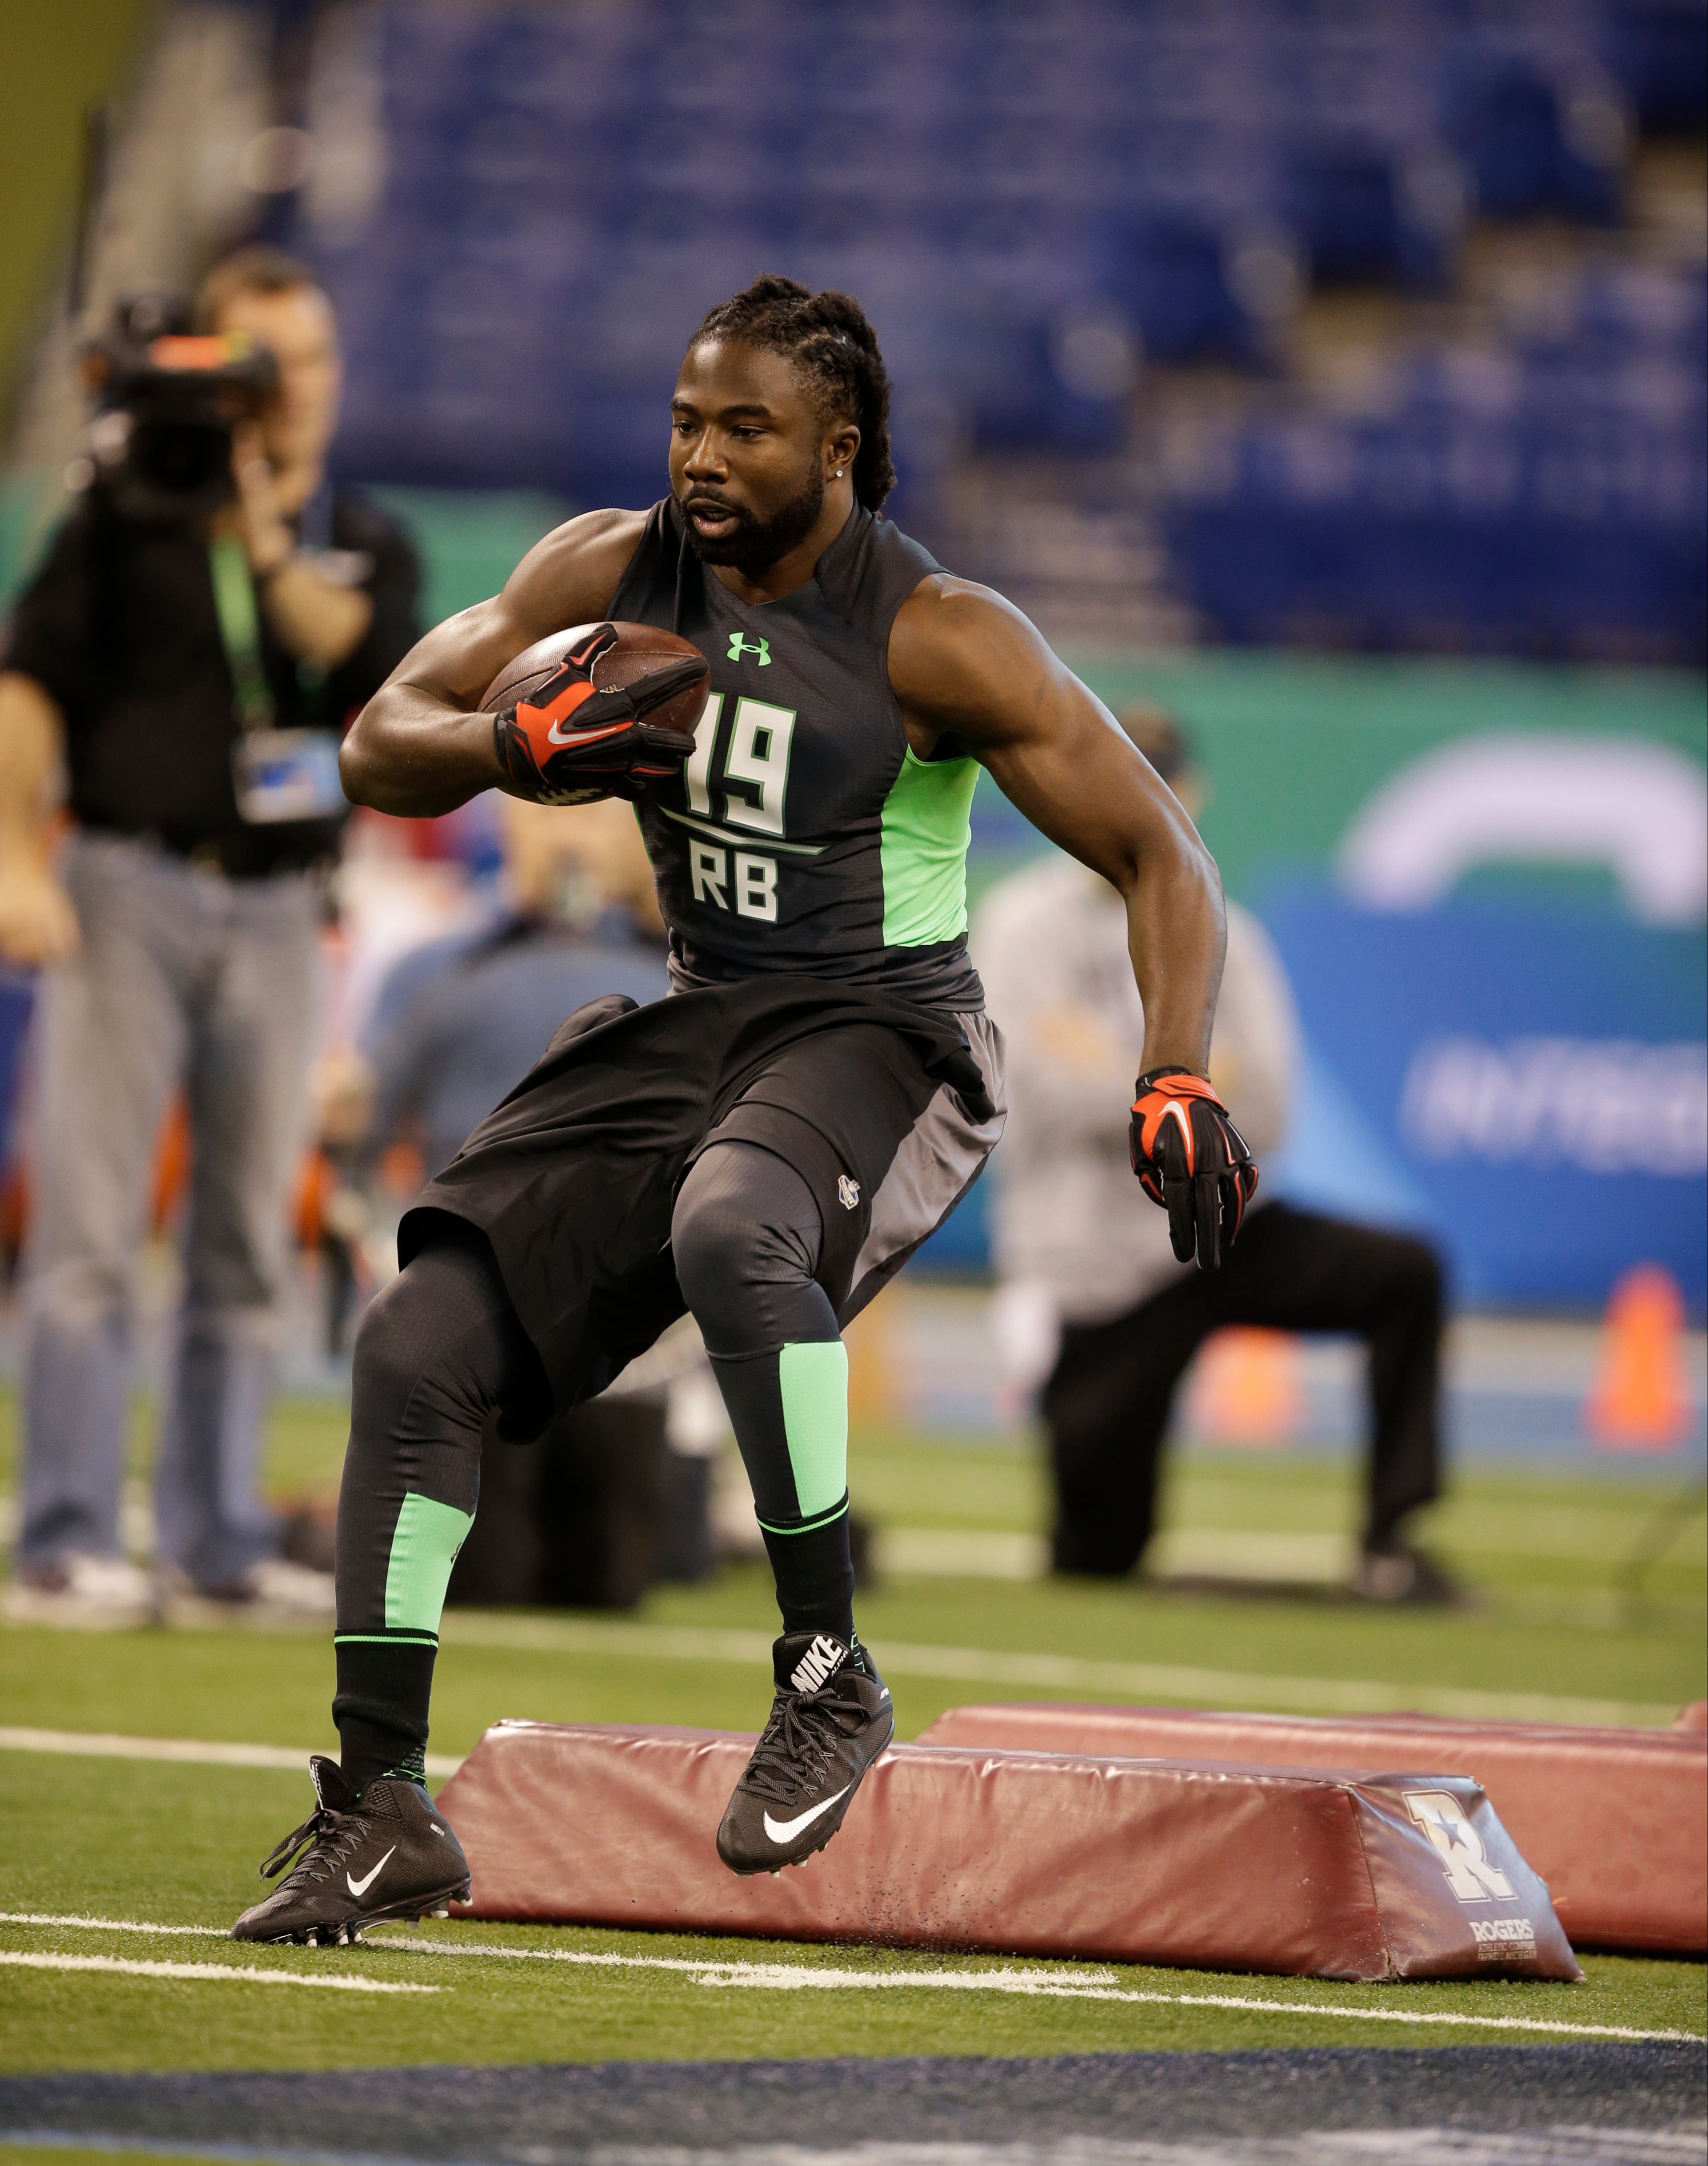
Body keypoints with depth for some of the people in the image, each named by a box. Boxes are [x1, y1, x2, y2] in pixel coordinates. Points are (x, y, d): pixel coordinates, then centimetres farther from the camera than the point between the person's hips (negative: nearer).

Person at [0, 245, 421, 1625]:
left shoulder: (367, 547, 12)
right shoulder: (128, 513, 3)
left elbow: (371, 669, -8)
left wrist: (268, 542, -15)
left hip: (276, 913, 4)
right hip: (127, 889, -4)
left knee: (250, 1242, 5)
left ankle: (217, 1536, 11)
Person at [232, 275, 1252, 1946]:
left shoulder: (934, 640, -13)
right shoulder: (611, 573, 2)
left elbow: (1157, 856, -11)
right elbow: (379, 745, 6)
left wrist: (1178, 1081, -26)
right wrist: (527, 745, -16)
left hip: (880, 1035, -6)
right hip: (690, 1026, 6)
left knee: (730, 1227, -40)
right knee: (417, 1342, -9)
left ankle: (828, 1670, -24)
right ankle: (379, 1808, -1)